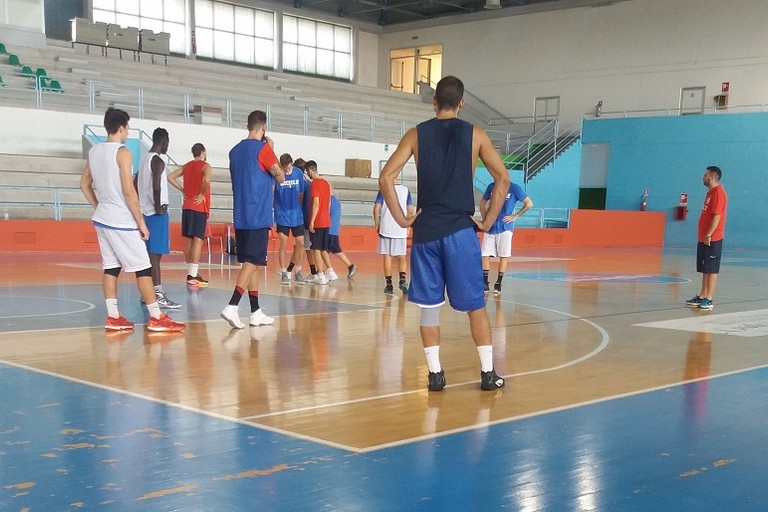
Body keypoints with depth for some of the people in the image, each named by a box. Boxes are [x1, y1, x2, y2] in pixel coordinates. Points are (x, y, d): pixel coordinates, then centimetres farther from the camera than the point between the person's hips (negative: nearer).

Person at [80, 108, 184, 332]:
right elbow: (128, 191, -19)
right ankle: (156, 318, -1)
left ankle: (113, 317, 10)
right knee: (143, 268, -3)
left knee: (110, 267, 10)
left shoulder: (94, 151, 9)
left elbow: (84, 184, 17)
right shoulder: (122, 152, -15)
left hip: (102, 220, 8)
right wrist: (141, 222, -13)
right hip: (122, 222, -8)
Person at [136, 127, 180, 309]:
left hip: (146, 211, 9)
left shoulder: (145, 159, 15)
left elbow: (135, 185, 20)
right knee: (155, 254, -10)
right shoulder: (158, 161, -14)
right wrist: (158, 207, -18)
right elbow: (156, 186, -25)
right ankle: (158, 295, -10)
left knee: (150, 253, 13)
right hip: (157, 213, -9)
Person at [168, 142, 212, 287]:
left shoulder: (186, 166, 13)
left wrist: (183, 190, 11)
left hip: (187, 206, 7)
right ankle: (193, 276, -13)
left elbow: (170, 177, 11)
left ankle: (190, 272, 16)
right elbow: (206, 180, -28)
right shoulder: (205, 166, -7)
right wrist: (202, 195, -14)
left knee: (189, 240, 11)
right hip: (200, 207, -7)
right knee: (198, 240, -8)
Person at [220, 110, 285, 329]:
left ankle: (255, 312, 14)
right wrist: (272, 150, 4)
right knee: (251, 262, -8)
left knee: (250, 262, 11)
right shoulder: (263, 149, -9)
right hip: (258, 216, -7)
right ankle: (231, 307, -21)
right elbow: (280, 177, -5)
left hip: (240, 216, 7)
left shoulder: (235, 150, 13)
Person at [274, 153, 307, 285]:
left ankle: (297, 271, 18)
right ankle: (284, 273, 6)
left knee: (300, 243, 3)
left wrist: (299, 208, 12)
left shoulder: (299, 173, -1)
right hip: (282, 215, -3)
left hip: (297, 215, 3)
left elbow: (301, 193, 9)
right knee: (283, 244, -4)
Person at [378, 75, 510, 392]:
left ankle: (435, 373, 10)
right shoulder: (475, 135, 3)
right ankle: (488, 372, 10)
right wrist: (488, 222, 7)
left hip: (426, 231, 1)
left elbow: (386, 178, -3)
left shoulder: (416, 134, 4)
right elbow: (503, 179, 2)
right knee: (475, 304, 7)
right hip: (461, 230, -1)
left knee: (429, 304, 9)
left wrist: (402, 219, 2)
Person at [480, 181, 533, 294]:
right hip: (490, 227, 4)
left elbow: (529, 204, -3)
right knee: (485, 255, 0)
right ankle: (485, 284, 10)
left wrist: (515, 216, -6)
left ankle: (498, 284, 7)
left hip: (505, 227, -4)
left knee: (503, 256, -1)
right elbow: (483, 203, 21)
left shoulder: (514, 188, -5)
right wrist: (485, 218, 8)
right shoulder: (491, 186, 8)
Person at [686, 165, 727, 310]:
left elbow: (717, 216, -21)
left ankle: (709, 299, -4)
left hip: (712, 239, -10)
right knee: (705, 269, 13)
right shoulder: (710, 192, 17)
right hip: (704, 238, 10)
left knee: (711, 270, -6)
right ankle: (702, 297, 19)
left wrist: (709, 234, -22)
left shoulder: (718, 193, -14)